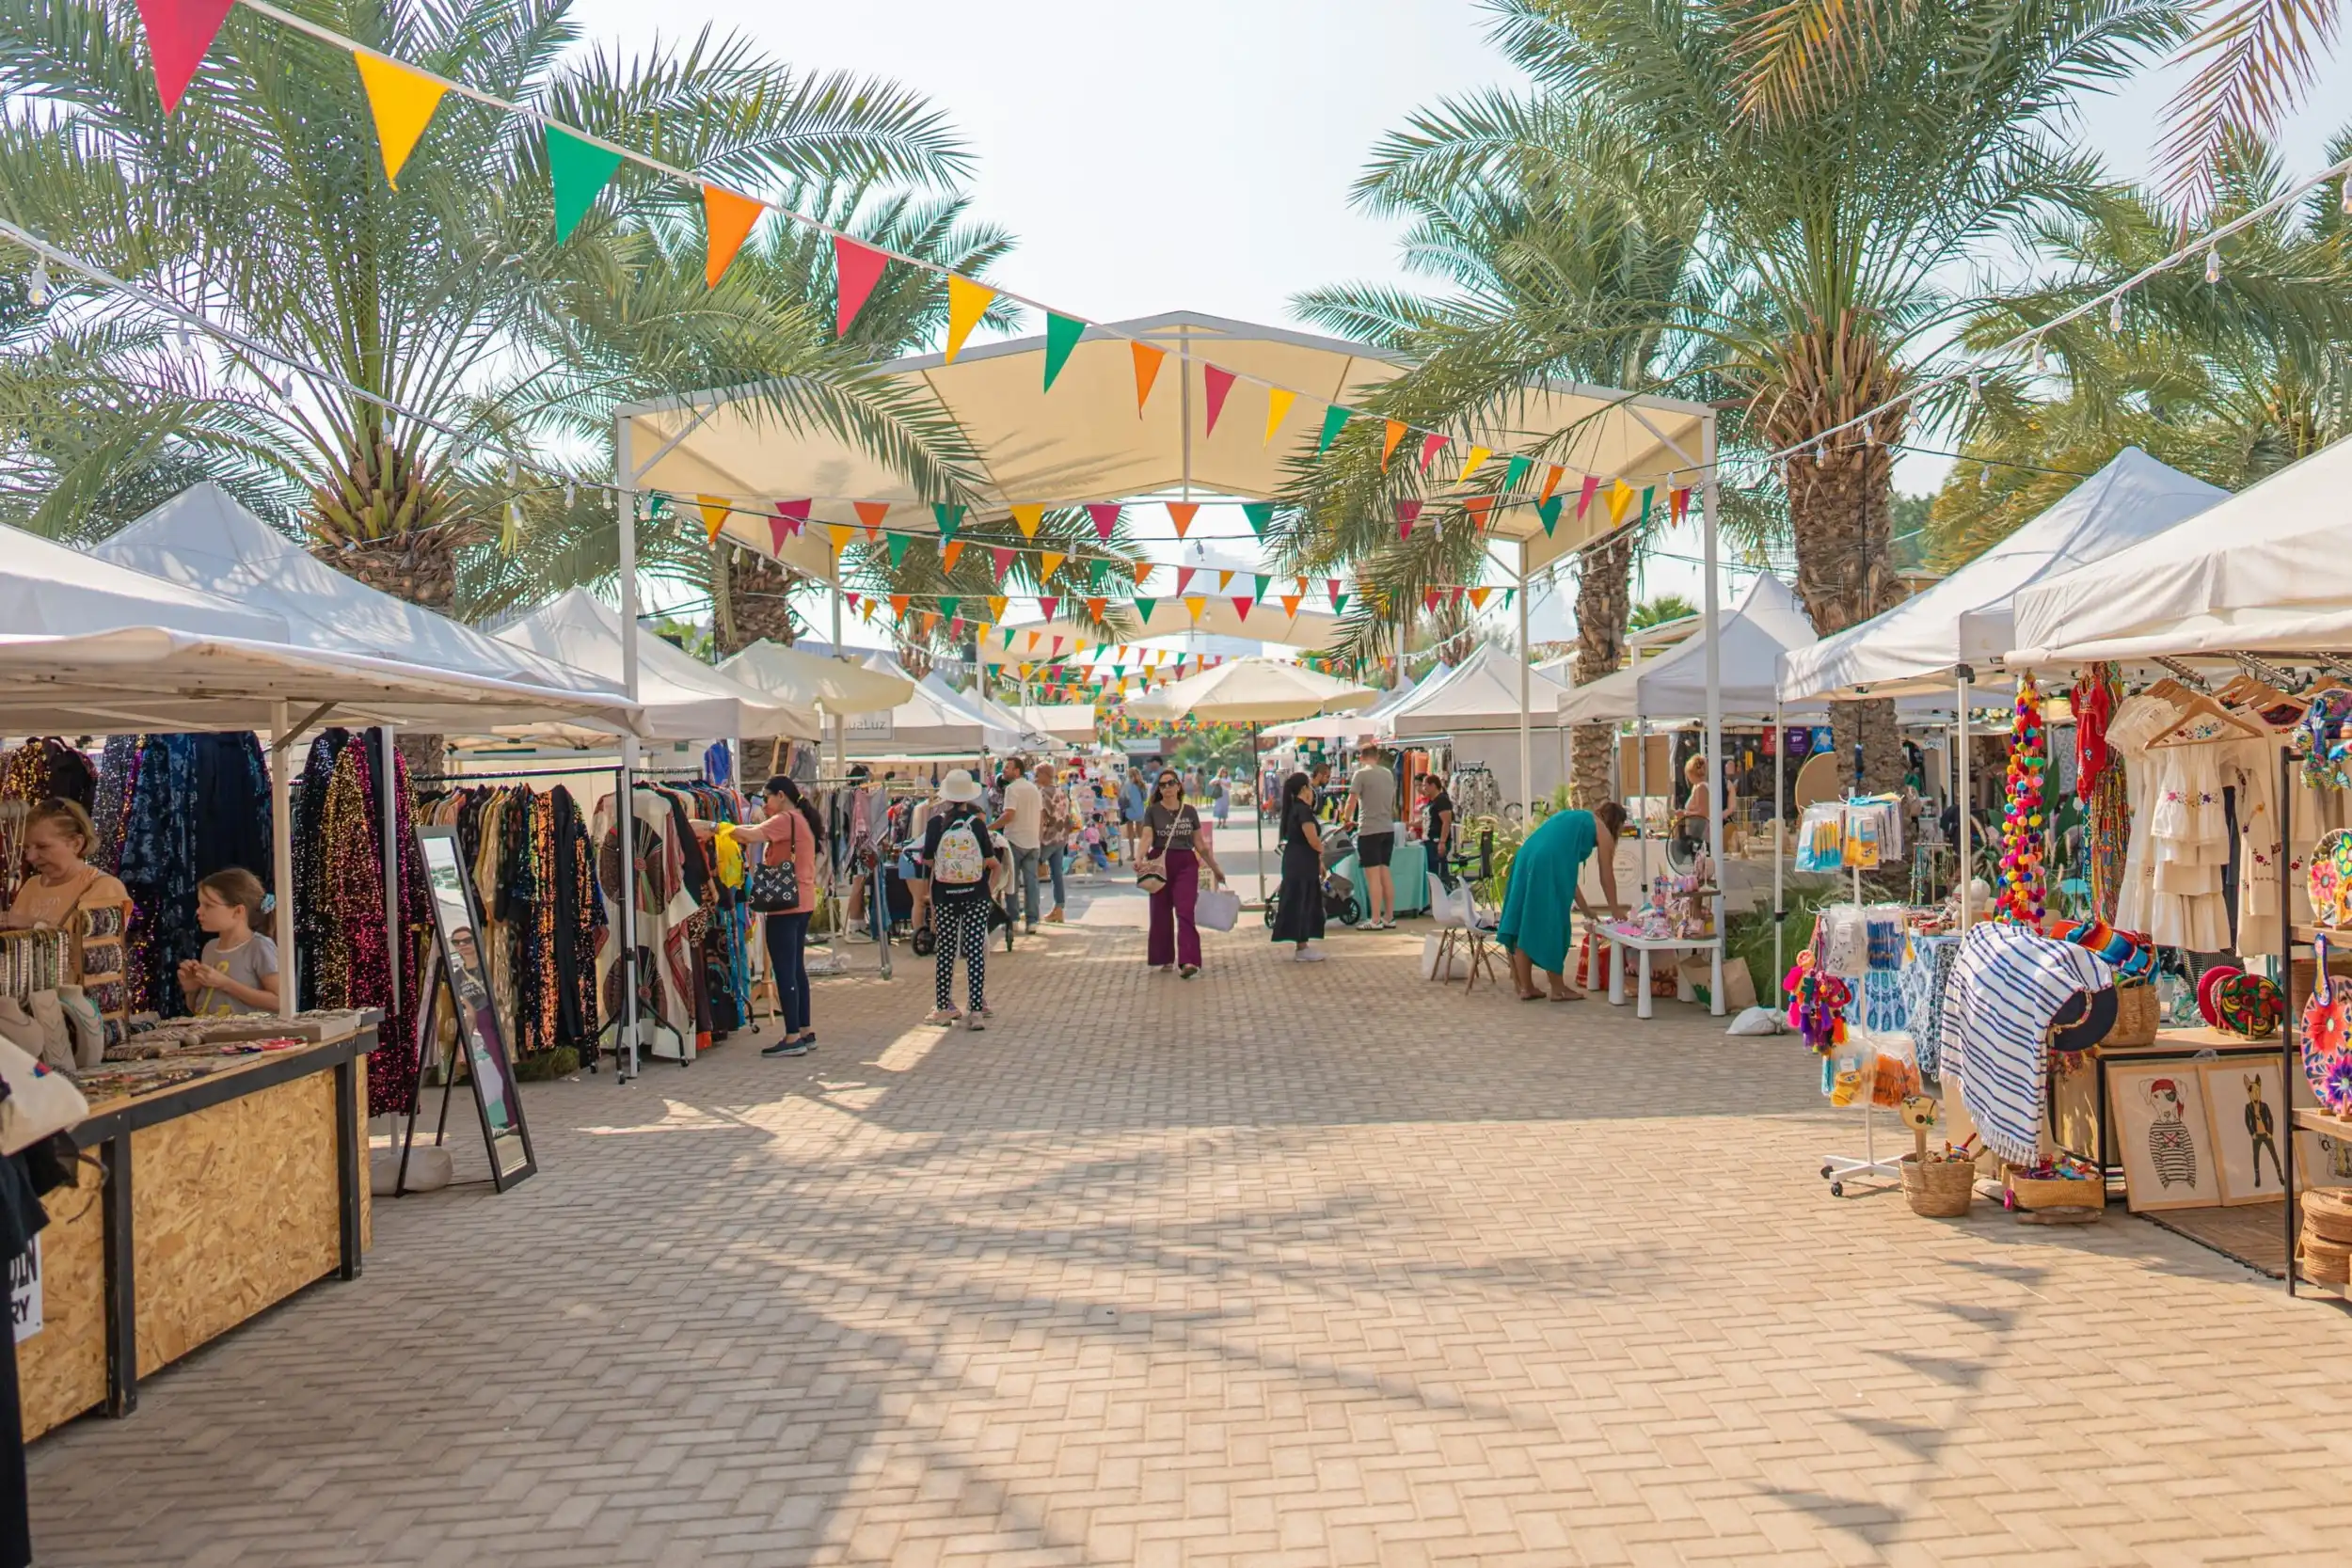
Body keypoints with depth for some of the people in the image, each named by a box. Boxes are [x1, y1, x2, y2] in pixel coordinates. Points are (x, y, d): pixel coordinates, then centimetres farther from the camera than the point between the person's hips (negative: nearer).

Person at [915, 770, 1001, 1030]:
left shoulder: (936, 823, -4)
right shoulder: (977, 823, -5)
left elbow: (927, 861, -1)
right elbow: (991, 862, -4)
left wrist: (925, 891, 10)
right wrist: (996, 862, 19)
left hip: (944, 894, 1)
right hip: (976, 894, -1)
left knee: (945, 950, 9)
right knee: (976, 950, 0)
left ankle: (943, 1008, 15)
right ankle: (977, 1011, -4)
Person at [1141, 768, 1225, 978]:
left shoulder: (1189, 811, 7)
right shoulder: (1153, 812, 3)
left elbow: (1200, 844, 13)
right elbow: (1147, 837, -11)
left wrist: (1215, 868, 15)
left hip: (1186, 864, 0)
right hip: (1161, 864, 0)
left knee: (1185, 912, -12)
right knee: (1161, 913, 8)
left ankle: (1188, 961, -19)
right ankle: (1164, 959, 23)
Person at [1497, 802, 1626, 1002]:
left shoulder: (1572, 820, 36)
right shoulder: (1601, 830, 16)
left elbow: (1566, 872, 38)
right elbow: (1607, 876, 20)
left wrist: (1585, 908, 41)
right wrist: (1615, 911, 32)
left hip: (1526, 860, 7)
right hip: (1548, 866, -7)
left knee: (1525, 924, 10)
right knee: (1551, 926, 3)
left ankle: (1526, 987, 14)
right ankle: (1558, 988, 12)